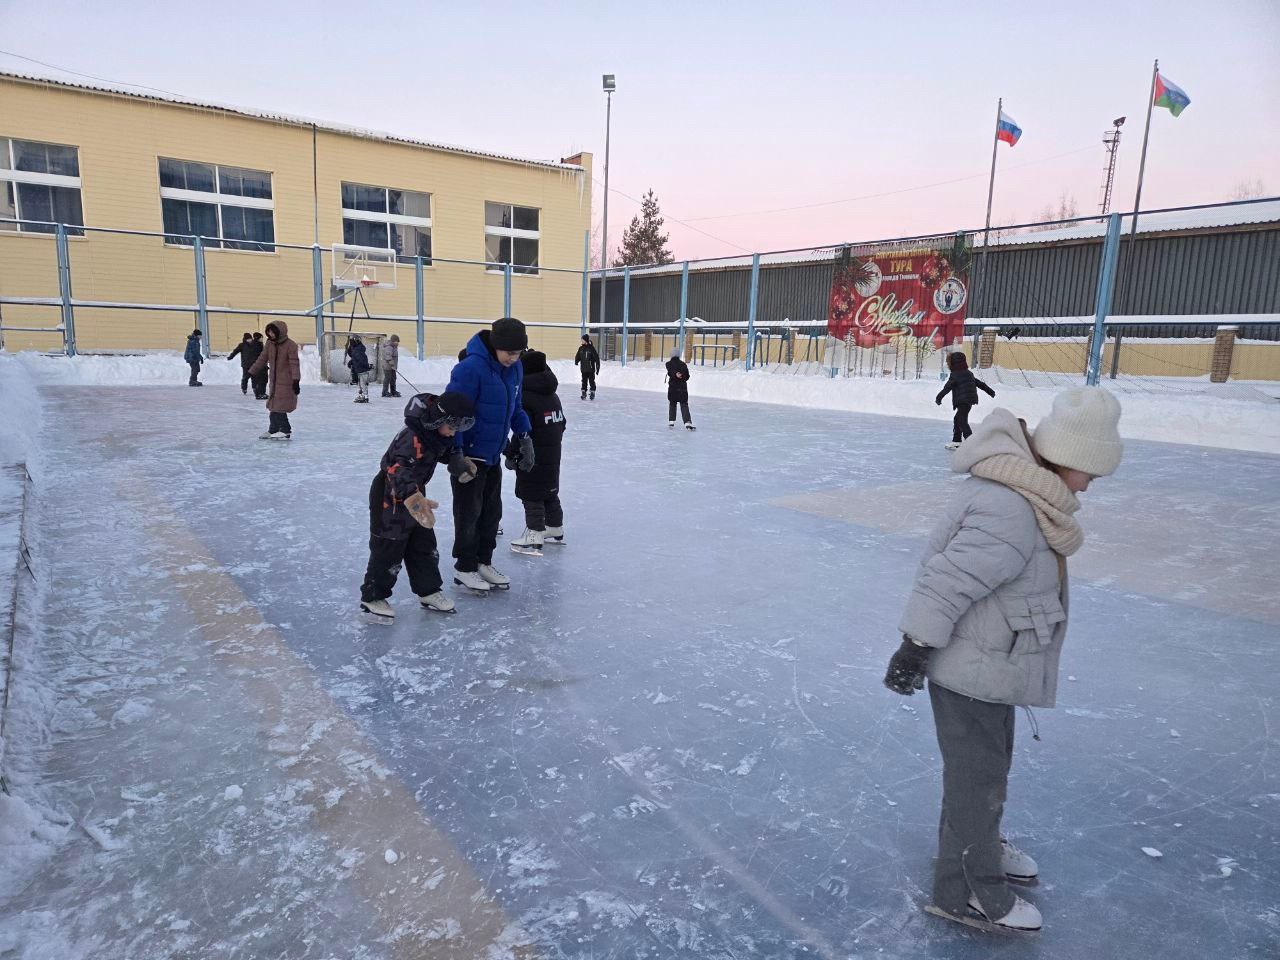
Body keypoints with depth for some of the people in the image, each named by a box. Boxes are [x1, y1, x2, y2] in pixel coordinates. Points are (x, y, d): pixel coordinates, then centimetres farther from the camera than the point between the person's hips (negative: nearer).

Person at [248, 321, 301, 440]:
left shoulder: (291, 345, -13)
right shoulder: (270, 343, 7)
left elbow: (294, 364, -17)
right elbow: (262, 359, 15)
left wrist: (296, 381, -23)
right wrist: (251, 372, 16)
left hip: (285, 382, -7)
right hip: (274, 381, 7)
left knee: (279, 408, -7)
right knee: (273, 407, 11)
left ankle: (285, 431, 4)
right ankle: (273, 430, 22)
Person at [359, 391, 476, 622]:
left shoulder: (437, 433, -1)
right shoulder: (413, 438, -32)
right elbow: (399, 469, -46)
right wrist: (412, 497, -61)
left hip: (415, 493, 9)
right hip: (390, 497, -9)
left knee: (425, 546, 14)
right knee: (389, 549, 1)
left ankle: (428, 591, 28)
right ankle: (373, 597, 19)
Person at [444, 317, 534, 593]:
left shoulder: (515, 368, 1)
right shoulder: (471, 368, -24)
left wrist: (524, 437, 4)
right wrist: (455, 453, -24)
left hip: (494, 455, 8)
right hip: (468, 455, -8)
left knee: (492, 511, 15)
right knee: (469, 513, 3)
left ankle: (484, 562, 30)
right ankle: (464, 569, 18)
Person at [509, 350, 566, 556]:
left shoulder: (524, 397, -17)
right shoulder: (552, 395, 8)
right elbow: (561, 423, 15)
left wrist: (512, 454, -12)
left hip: (533, 459, -8)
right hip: (553, 456, 8)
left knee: (531, 495, -1)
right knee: (550, 492, 20)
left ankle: (534, 537, 1)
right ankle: (555, 530, 32)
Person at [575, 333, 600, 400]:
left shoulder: (591, 348, -8)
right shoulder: (581, 348, 6)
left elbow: (596, 357, -6)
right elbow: (578, 356, 12)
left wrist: (597, 367, -7)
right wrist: (576, 362, -9)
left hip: (591, 369, -4)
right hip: (583, 369, 4)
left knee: (591, 381, 1)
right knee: (584, 381, 7)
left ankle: (592, 392, 12)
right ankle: (584, 393, 13)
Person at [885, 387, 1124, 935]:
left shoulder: (1024, 492, 2)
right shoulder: (1011, 515, -32)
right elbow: (949, 583, -30)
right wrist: (915, 650, -23)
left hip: (989, 661, 10)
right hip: (971, 669, -10)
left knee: (990, 761, 27)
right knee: (979, 776, 6)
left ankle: (976, 843, 49)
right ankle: (967, 892, 24)